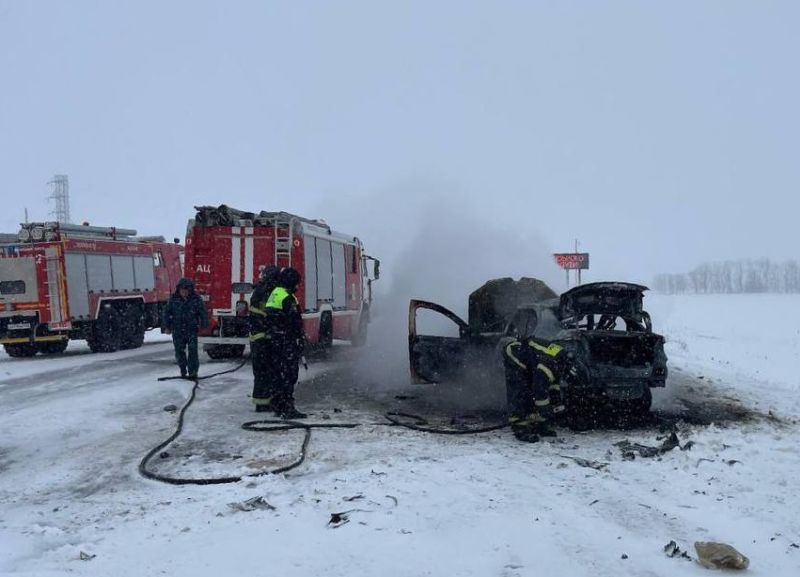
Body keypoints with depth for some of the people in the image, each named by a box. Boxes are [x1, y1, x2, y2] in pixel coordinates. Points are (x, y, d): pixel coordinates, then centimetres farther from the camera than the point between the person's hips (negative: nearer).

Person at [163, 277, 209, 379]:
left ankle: (192, 372, -7)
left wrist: (204, 325, -4)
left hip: (192, 329, -2)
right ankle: (183, 370, 24)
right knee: (179, 351, 7)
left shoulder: (196, 299, -2)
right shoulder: (173, 299, 2)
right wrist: (167, 327, 6)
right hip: (177, 330, 2)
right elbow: (166, 313, 9)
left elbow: (203, 313, 3)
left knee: (192, 350, -9)